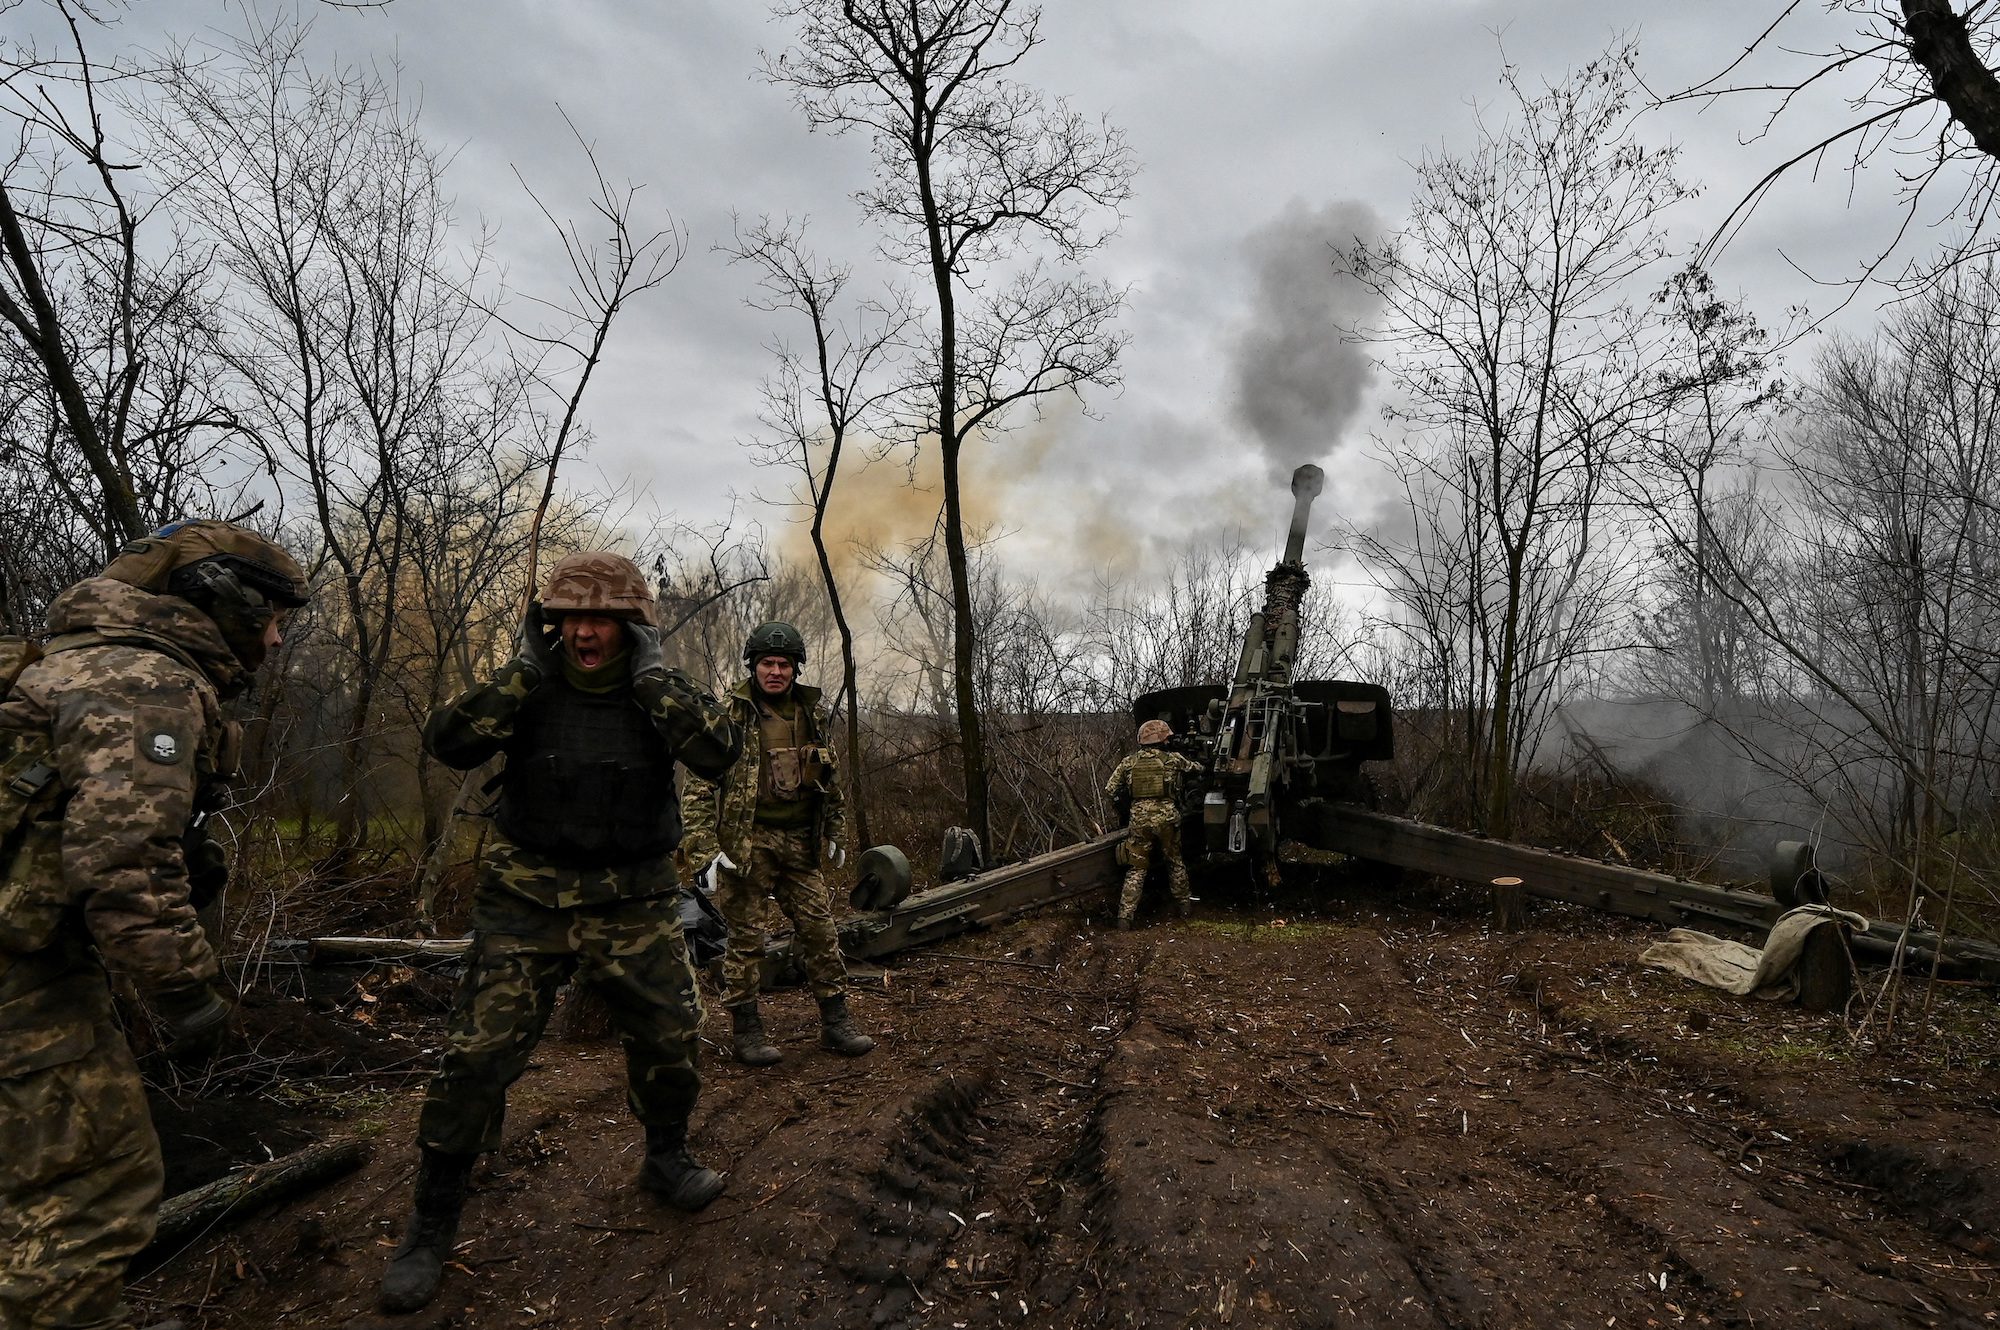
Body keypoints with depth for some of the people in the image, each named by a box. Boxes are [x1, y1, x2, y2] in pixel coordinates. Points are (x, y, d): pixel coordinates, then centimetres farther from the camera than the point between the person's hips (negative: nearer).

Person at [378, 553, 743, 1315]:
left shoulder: (662, 692, -5)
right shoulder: (531, 686, -4)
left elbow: (721, 753, -22)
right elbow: (449, 745, -16)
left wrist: (651, 677, -24)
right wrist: (522, 670, -21)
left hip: (632, 904, 1)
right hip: (527, 899, -1)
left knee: (670, 1036, 7)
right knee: (478, 1054, -3)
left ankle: (666, 1162, 34)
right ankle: (431, 1224, 17)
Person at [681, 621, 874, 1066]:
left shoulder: (812, 713, 9)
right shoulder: (729, 715, -7)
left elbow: (830, 780, 20)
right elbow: (699, 788, -9)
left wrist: (835, 833, 21)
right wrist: (705, 850, -15)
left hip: (800, 845, 5)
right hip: (746, 844, -5)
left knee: (821, 931, 7)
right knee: (746, 938, 3)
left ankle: (835, 1022, 18)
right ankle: (747, 1033, 17)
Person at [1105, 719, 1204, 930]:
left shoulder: (1129, 762, 4)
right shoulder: (1173, 759, 1)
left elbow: (1110, 789, 5)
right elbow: (1198, 768, 18)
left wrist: (1126, 798, 22)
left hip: (1139, 820, 1)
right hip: (1167, 818, -1)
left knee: (1136, 869, 7)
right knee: (1175, 863, 20)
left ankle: (1125, 915, 0)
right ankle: (1183, 905, 32)